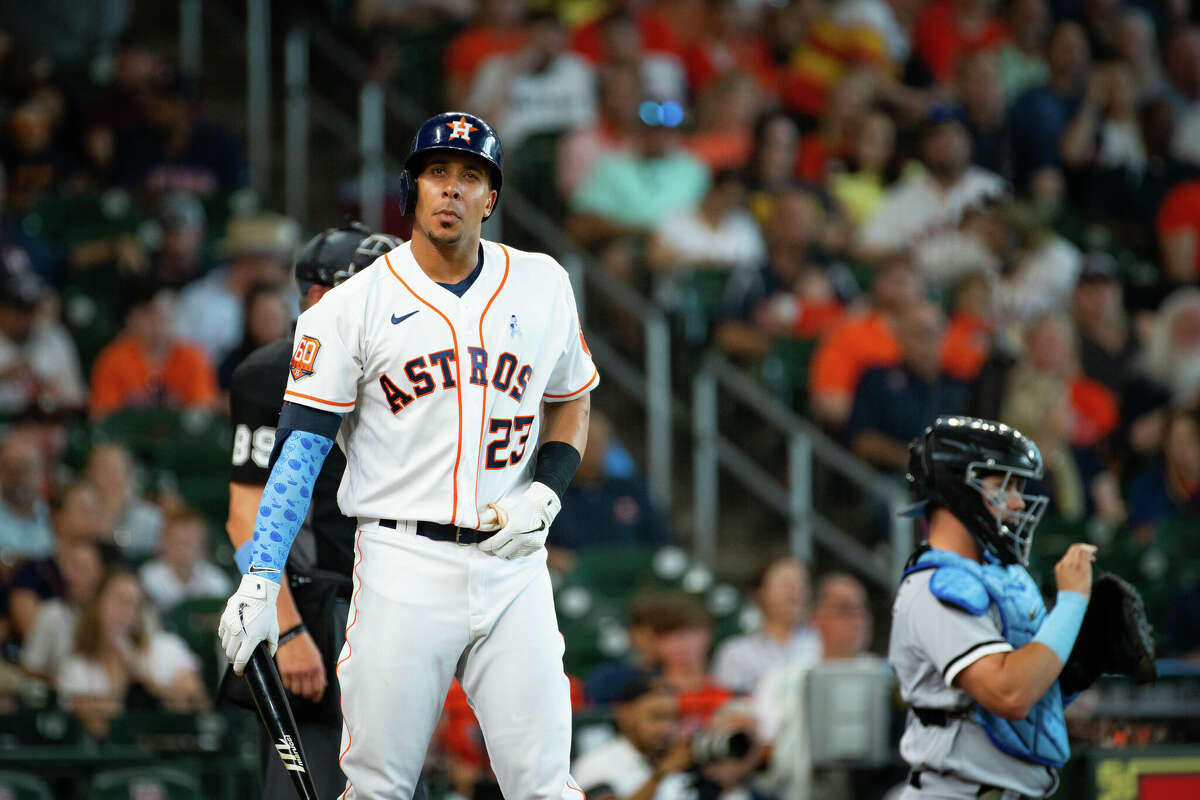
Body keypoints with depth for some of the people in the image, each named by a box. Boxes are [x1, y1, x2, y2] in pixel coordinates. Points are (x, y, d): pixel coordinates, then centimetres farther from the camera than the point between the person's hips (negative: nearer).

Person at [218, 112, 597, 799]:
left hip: (513, 563, 2)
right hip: (404, 573, -2)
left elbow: (572, 401, 22)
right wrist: (261, 579, -13)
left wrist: (544, 494, 2)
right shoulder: (357, 305, -1)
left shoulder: (542, 285, 9)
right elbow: (300, 445, -3)